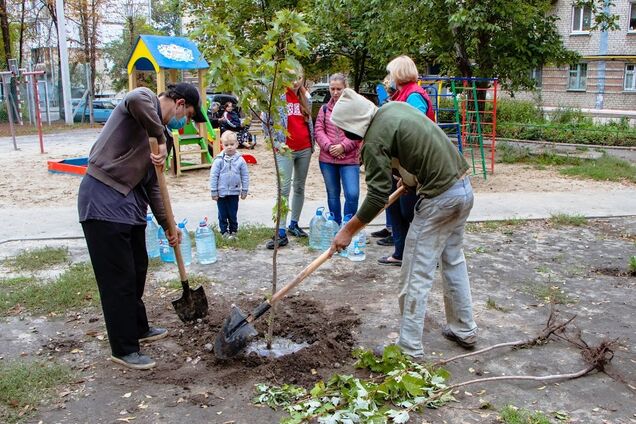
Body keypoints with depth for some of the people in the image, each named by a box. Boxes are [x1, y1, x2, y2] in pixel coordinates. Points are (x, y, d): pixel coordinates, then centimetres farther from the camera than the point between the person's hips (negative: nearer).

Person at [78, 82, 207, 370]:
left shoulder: (159, 130, 18)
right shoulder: (144, 98, -6)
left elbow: (152, 183, 18)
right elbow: (136, 100, -35)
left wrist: (167, 224, 15)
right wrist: (161, 138, -22)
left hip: (130, 203, 10)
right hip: (103, 201, -10)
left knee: (137, 270, 20)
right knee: (118, 278, -2)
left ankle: (138, 329, 39)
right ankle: (123, 349, 11)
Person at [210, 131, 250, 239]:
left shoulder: (240, 160, -5)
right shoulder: (219, 160, -9)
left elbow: (245, 176, 3)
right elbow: (213, 176, -5)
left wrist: (244, 190, 3)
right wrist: (214, 191, -5)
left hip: (234, 192, 1)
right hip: (221, 193, -1)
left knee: (233, 214, 9)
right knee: (222, 214, 9)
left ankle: (233, 231, 23)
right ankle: (224, 231, 22)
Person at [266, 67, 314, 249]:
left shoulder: (306, 97, 11)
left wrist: (312, 143, 11)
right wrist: (277, 143, -12)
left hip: (305, 149, 6)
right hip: (286, 150, -5)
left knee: (300, 188, 11)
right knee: (284, 190, -9)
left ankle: (294, 225, 24)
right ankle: (281, 233, -10)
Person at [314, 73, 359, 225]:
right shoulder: (324, 109, 10)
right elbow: (318, 130, 3)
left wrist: (343, 146, -15)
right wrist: (329, 146, -13)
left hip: (349, 159, -3)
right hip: (327, 159, 4)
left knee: (352, 194, -13)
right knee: (332, 195, 13)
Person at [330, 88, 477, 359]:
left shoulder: (374, 141, -16)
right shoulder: (395, 106, 9)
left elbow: (378, 196, -15)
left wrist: (348, 230, -6)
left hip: (439, 199, -10)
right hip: (463, 186, 10)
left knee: (417, 275, 0)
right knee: (453, 261, 22)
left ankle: (409, 349, 8)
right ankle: (464, 330, 34)